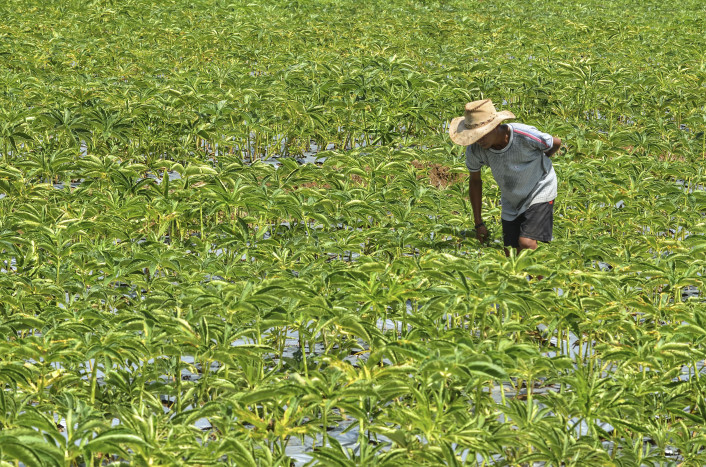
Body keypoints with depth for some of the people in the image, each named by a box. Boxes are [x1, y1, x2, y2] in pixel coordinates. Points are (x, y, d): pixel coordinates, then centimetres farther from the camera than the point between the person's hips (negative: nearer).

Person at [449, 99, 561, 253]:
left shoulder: (525, 136, -31)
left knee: (526, 243, -23)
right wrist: (478, 223, 3)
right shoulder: (474, 149, -21)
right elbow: (475, 180, 0)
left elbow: (556, 143, -8)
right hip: (511, 203, 4)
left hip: (539, 193, -4)